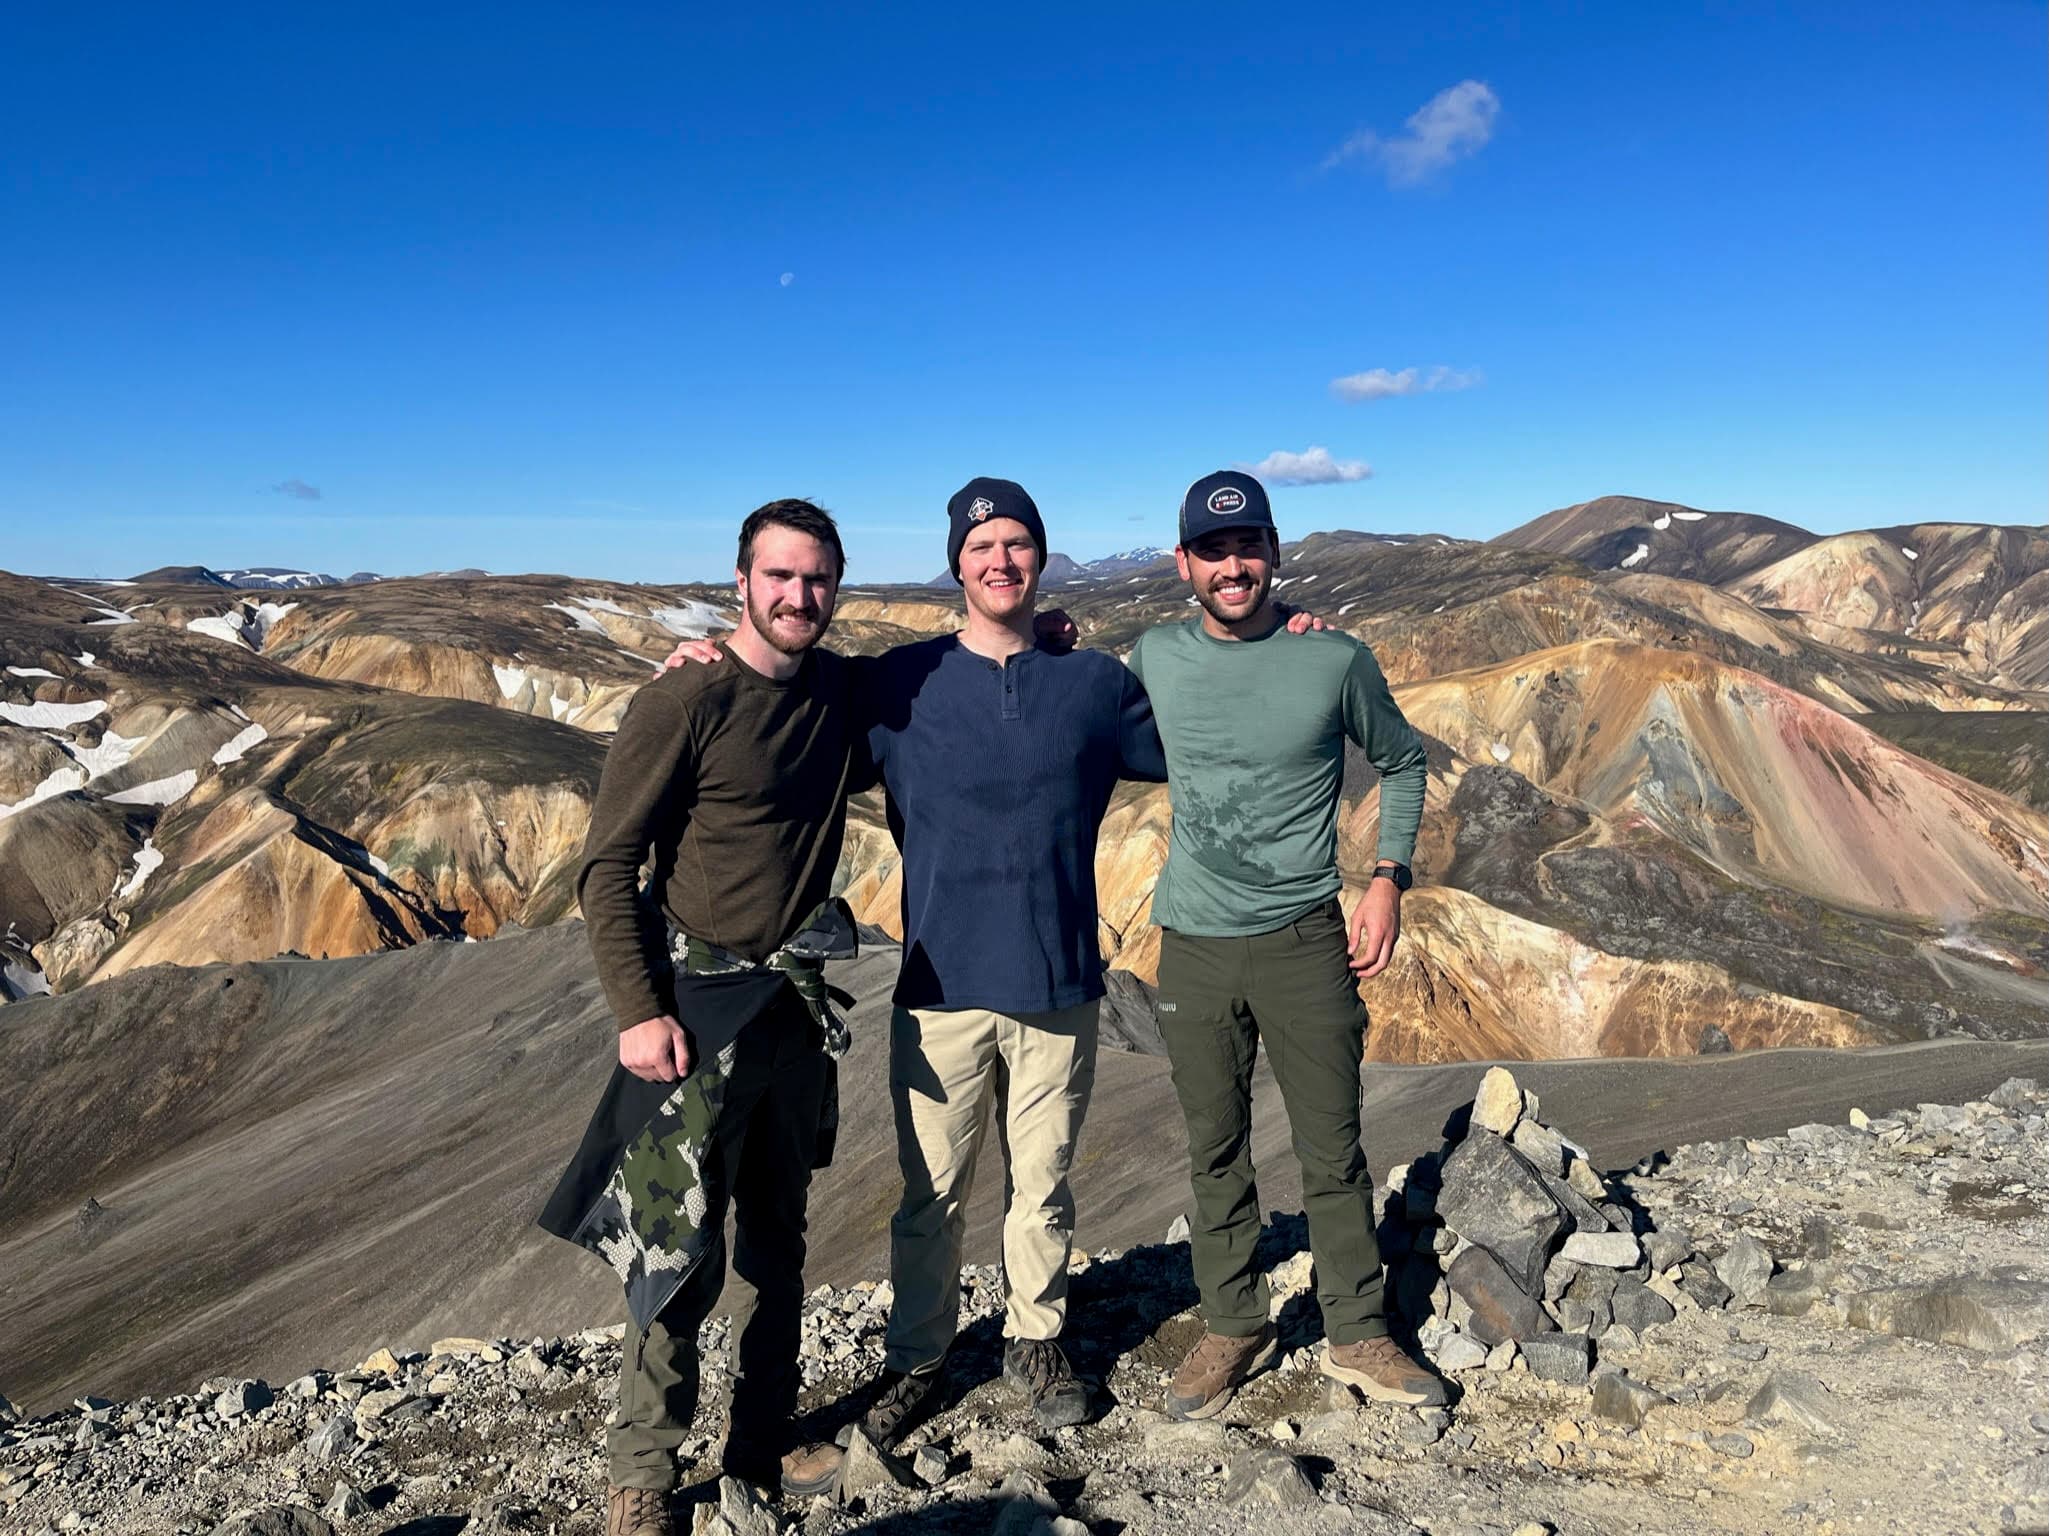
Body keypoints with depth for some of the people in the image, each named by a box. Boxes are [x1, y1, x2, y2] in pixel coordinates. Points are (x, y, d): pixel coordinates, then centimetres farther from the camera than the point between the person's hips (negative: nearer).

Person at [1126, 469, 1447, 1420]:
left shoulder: (1335, 660, -5)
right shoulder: (1155, 658, 1)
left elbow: (1401, 762, 8)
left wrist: (1388, 880, 0)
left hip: (1306, 940, -1)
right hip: (1194, 946, 2)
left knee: (1333, 1151, 6)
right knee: (1216, 1153, 12)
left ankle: (1356, 1334, 23)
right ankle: (1232, 1329, 27)